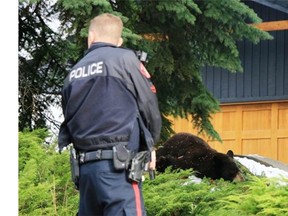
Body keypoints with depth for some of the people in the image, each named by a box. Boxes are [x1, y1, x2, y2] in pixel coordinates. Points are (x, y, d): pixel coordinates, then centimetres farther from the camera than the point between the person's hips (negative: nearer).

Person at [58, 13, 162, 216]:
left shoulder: (75, 73, 16)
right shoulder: (125, 59, 0)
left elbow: (69, 119, 16)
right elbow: (149, 106, 3)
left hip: (86, 166, 6)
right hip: (117, 165, -6)